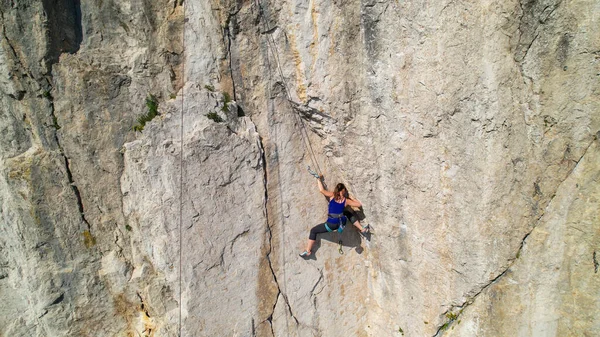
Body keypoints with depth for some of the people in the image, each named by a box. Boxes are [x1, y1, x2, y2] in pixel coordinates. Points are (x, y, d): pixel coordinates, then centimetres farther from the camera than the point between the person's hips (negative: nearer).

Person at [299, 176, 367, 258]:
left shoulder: (332, 196, -3)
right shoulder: (346, 200, 3)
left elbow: (321, 190, -6)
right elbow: (359, 204, 8)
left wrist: (319, 179, 7)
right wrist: (351, 198, 20)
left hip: (331, 225, -3)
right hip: (342, 223, 3)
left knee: (313, 231, 13)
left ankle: (308, 251, 7)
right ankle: (362, 229, 32)